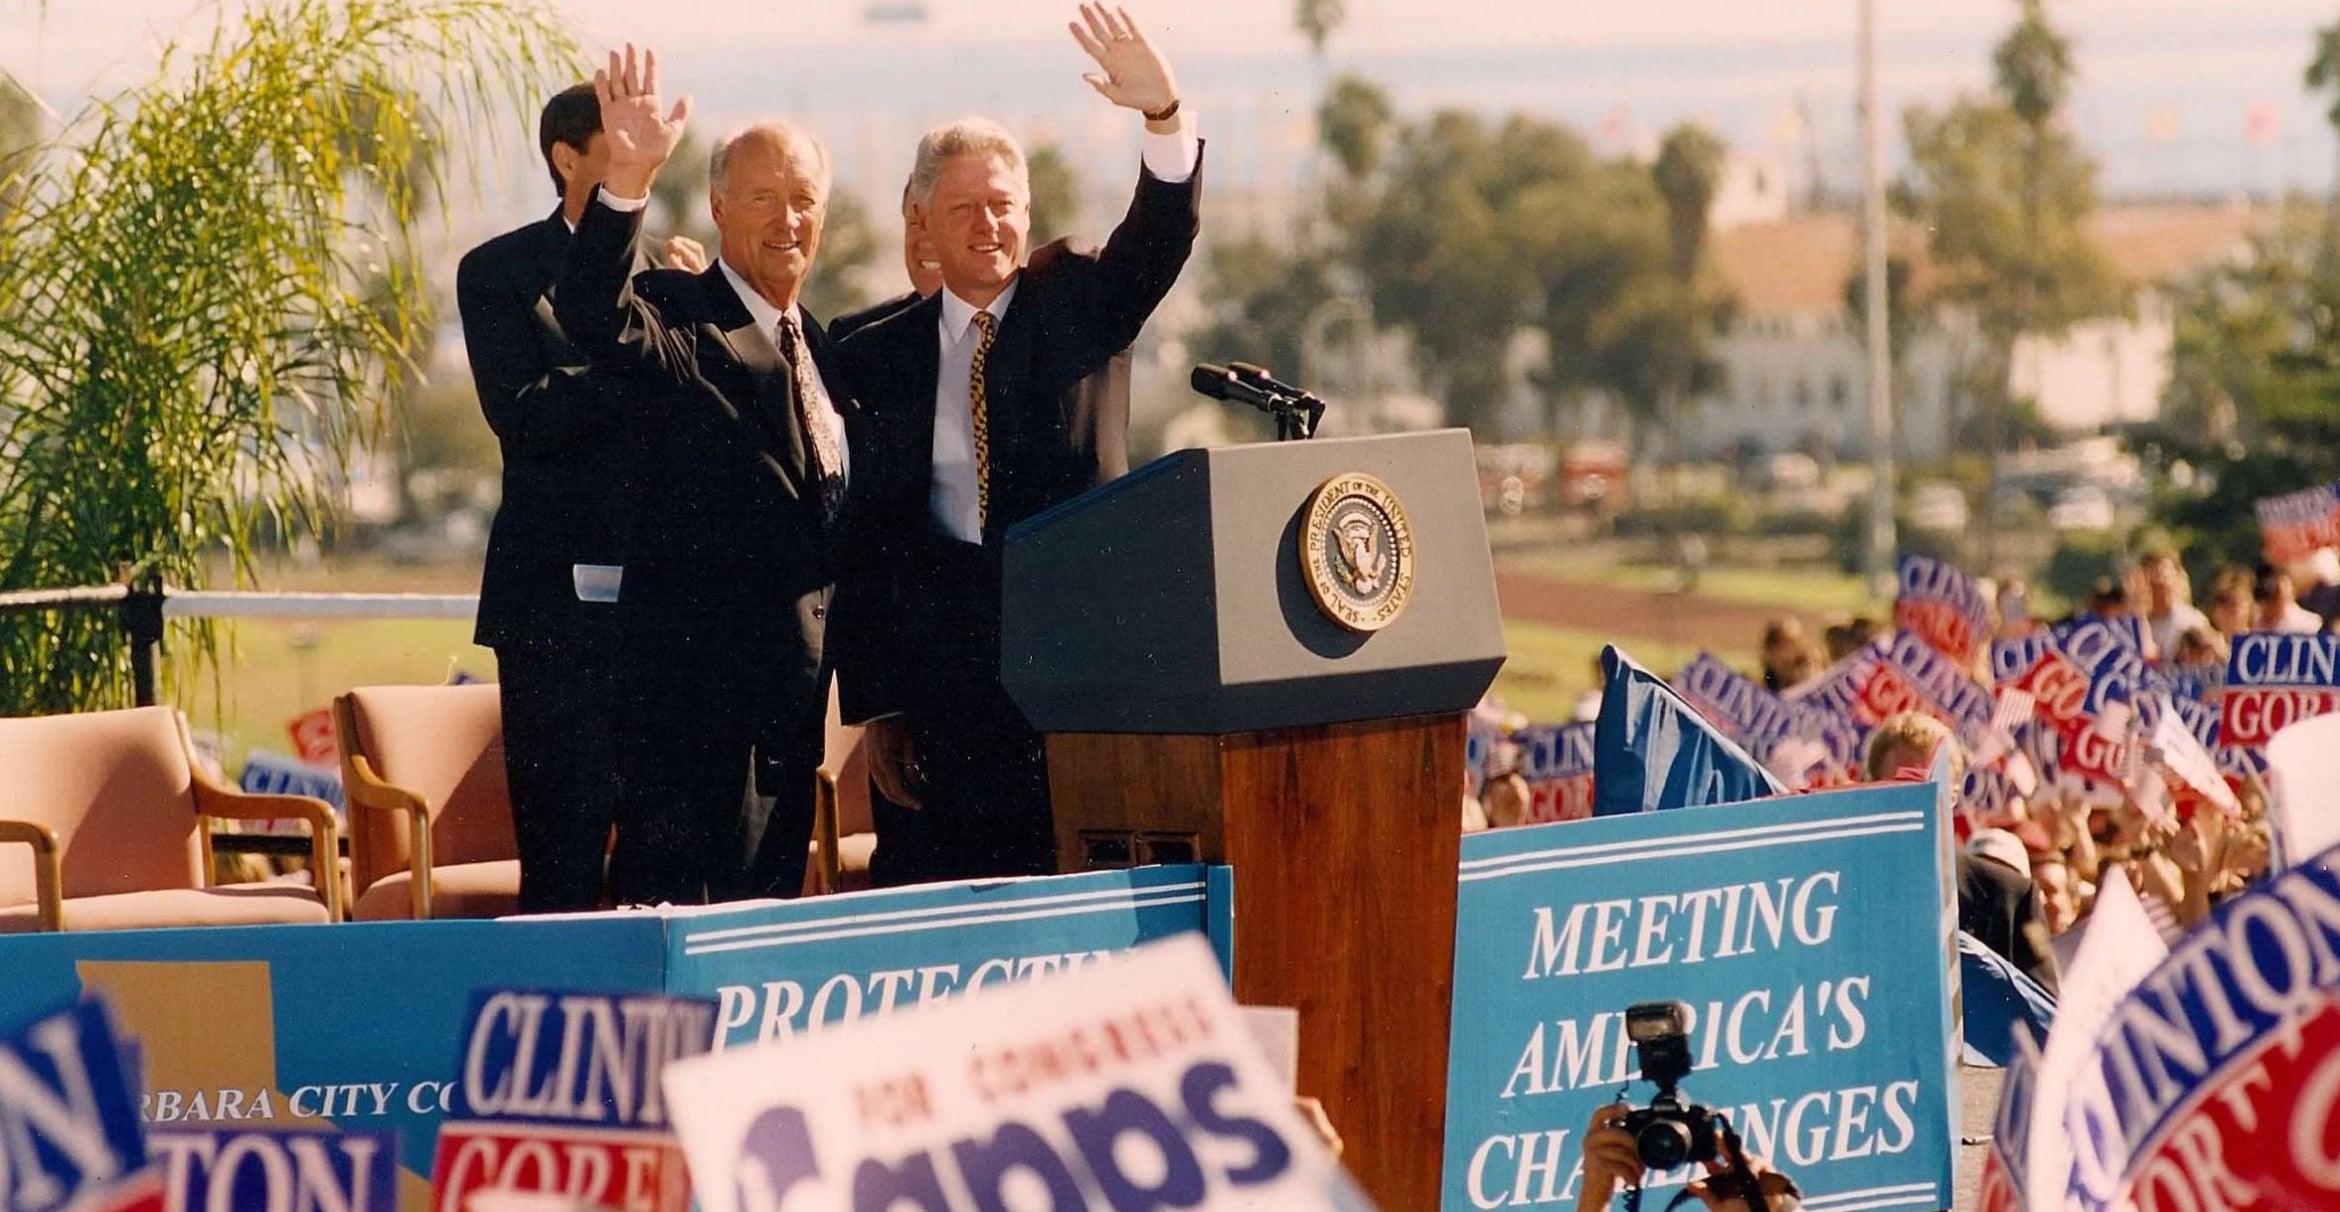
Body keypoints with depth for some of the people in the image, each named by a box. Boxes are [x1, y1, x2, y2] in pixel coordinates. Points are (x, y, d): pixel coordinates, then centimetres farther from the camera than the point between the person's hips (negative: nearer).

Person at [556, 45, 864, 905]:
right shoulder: (682, 320, -7)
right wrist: (626, 185, -42)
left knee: (769, 898, 11)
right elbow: (593, 317, -30)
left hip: (789, 678, 8)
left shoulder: (812, 343, 17)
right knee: (672, 897, -9)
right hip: (698, 668, -8)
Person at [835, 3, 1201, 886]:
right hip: (938, 672, 0)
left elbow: (1161, 240, -10)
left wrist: (1165, 116, -29)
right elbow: (865, 542, 8)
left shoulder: (1074, 307, 9)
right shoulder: (878, 358, 9)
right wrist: (872, 707, 1)